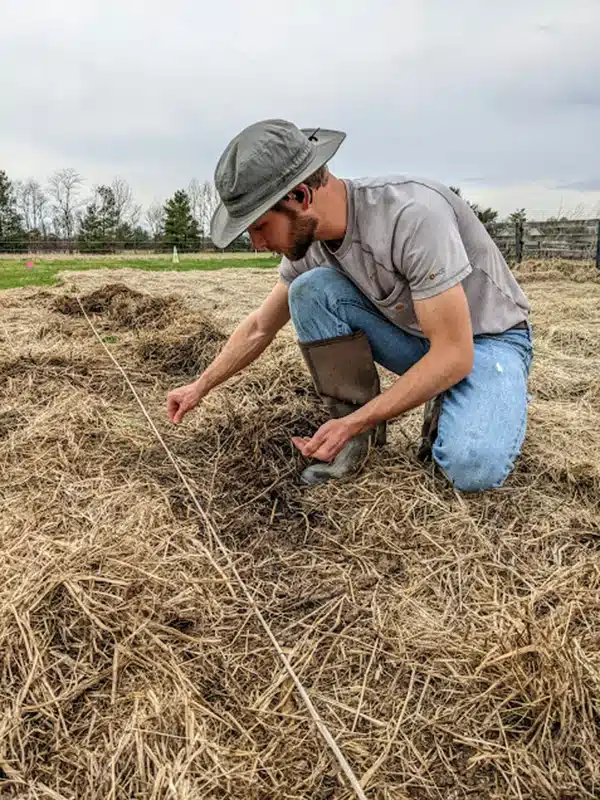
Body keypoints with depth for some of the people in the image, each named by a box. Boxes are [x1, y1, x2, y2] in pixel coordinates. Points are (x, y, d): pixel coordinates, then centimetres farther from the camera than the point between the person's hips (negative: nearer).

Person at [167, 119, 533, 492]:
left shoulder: (412, 214, -33)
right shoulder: (310, 242, -10)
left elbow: (454, 354, -30)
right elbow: (260, 328, 6)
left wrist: (353, 422, -27)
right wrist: (200, 387, 10)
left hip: (490, 338, -5)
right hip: (413, 336, 6)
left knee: (472, 468, -34)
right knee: (310, 290, -19)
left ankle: (448, 411, 1)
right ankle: (360, 434, -9)